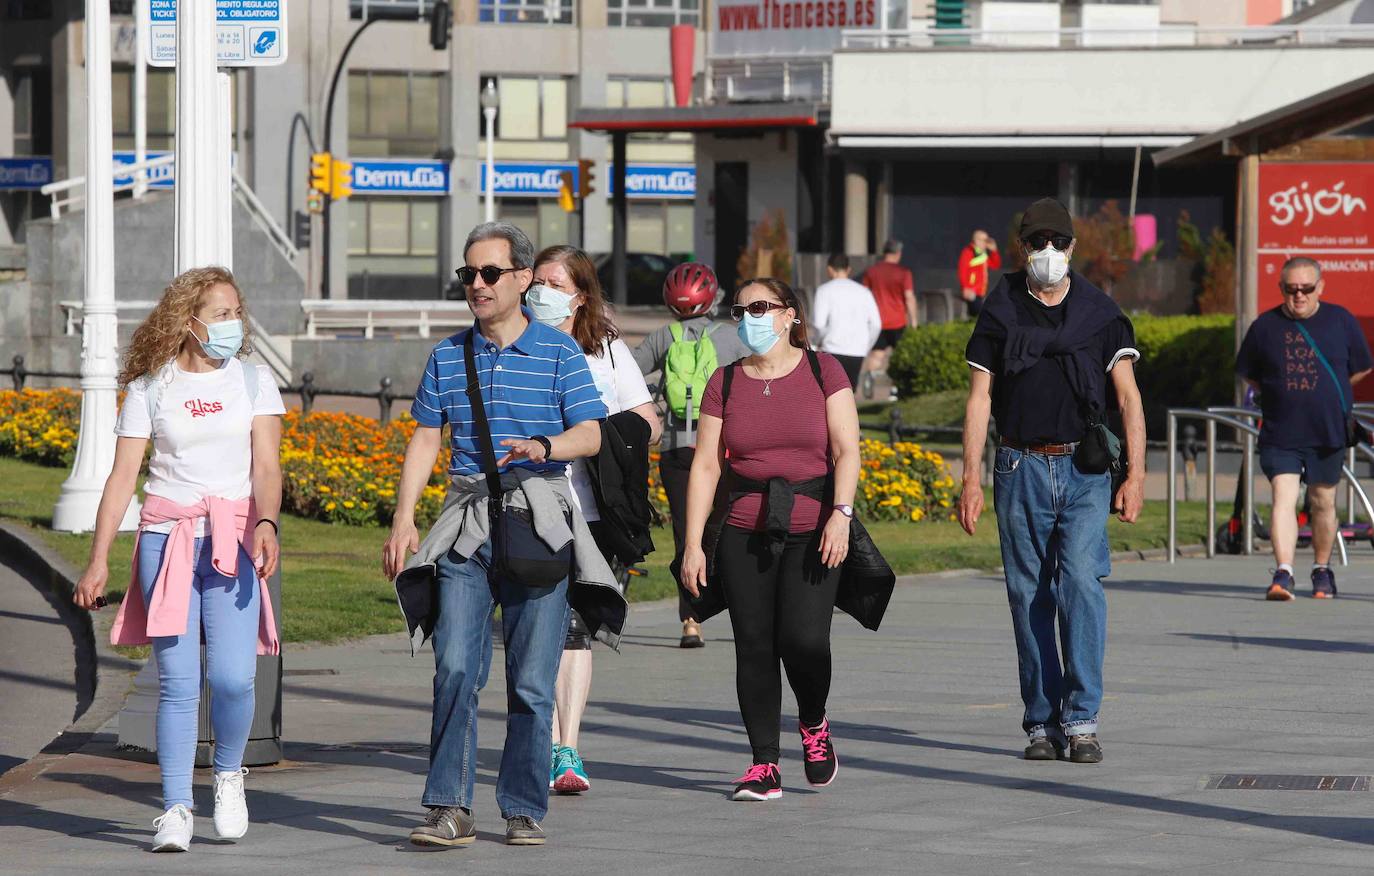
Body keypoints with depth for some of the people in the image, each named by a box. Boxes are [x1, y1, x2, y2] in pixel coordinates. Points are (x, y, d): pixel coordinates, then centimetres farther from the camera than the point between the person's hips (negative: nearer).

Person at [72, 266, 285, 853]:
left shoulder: (253, 380, 7)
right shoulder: (149, 388, 6)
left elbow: (266, 465, -3)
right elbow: (122, 476, 5)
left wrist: (266, 524, -23)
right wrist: (98, 560, -1)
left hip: (233, 540, 0)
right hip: (166, 538, 0)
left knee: (231, 676, -13)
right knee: (178, 680, -7)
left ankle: (228, 773, 15)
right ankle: (176, 811, -1)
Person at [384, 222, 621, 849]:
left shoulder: (558, 352, 2)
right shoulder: (448, 356, 12)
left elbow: (590, 435, -3)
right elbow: (425, 440, 14)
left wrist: (543, 446, -24)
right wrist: (403, 521, 5)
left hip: (538, 521, -2)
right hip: (466, 523, 2)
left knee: (532, 680, -2)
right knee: (455, 667, -10)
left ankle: (524, 810, 7)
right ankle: (451, 810, -9)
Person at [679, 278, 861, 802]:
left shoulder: (822, 372, 4)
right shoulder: (725, 383, 10)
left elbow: (846, 450, -2)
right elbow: (705, 465, 8)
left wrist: (841, 512, -17)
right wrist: (693, 543, 1)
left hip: (812, 532, -2)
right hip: (745, 535, 3)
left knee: (803, 638, -16)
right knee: (754, 646, -3)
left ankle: (814, 724, 13)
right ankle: (764, 765, 5)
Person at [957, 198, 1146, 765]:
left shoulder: (1099, 313, 4)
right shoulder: (1000, 311, 5)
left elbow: (1128, 397, 2)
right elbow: (979, 399, 5)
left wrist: (1135, 474, -8)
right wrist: (971, 479, -3)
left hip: (1084, 469, -1)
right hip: (1020, 468, 1)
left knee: (1081, 581, -14)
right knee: (1029, 595, 2)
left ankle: (1081, 718, -12)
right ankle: (1042, 723, 9)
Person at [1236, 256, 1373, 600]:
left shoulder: (1341, 321, 1)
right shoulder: (1265, 326, 0)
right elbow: (1247, 374, 12)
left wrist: (1329, 397, 9)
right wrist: (1279, 393, 5)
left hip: (1329, 433, 1)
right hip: (1280, 435, -1)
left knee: (1323, 502, 11)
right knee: (1283, 496, -16)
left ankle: (1322, 570, 28)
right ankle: (1283, 574, -23)